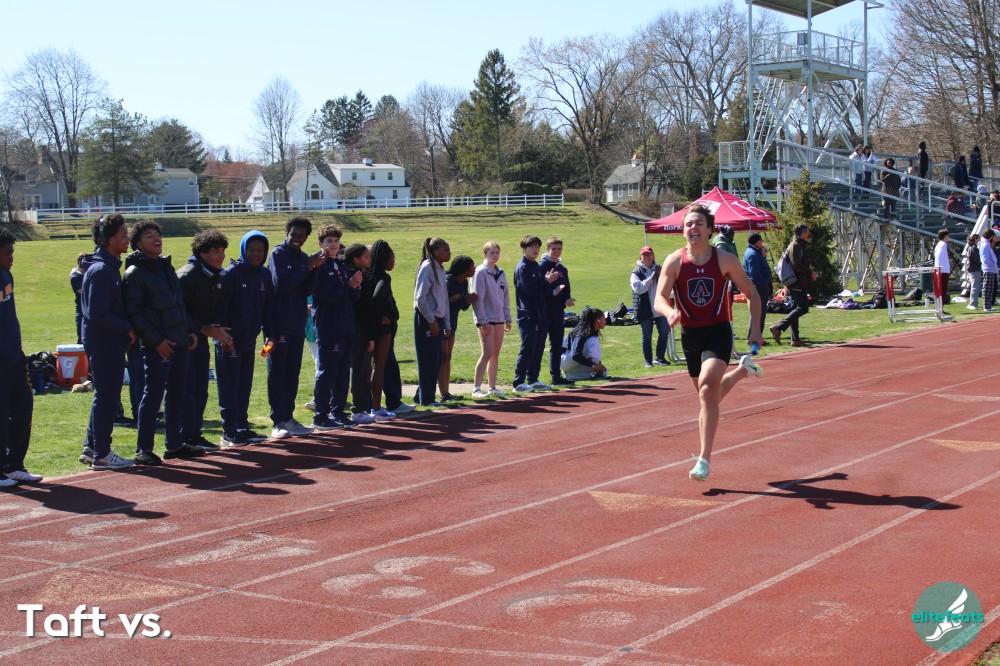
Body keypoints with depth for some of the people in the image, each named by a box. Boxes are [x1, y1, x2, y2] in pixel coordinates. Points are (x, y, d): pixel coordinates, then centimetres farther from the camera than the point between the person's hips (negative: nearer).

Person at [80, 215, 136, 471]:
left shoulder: (110, 267, 13)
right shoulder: (101, 270, -17)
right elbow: (98, 313, -21)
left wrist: (126, 329, 9)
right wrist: (127, 328, -14)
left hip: (110, 343, 10)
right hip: (104, 343, -10)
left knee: (106, 396, 15)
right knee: (107, 396, -3)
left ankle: (91, 448, 24)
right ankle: (101, 454, 4)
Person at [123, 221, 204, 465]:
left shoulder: (166, 266, 17)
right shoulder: (135, 273, -7)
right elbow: (133, 312, -13)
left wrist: (191, 330, 10)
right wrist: (156, 340, -17)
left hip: (181, 343, 8)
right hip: (157, 346, -8)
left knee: (177, 395, 12)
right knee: (153, 396, -5)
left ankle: (175, 444, 21)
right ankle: (143, 449, 2)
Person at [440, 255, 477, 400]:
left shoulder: (464, 283, 4)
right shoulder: (448, 282, -22)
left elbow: (463, 306, 8)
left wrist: (469, 300, -12)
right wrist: (465, 300, -26)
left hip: (451, 324, 9)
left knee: (447, 358, 10)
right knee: (443, 358, -9)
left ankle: (446, 393, 14)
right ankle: (444, 394, -8)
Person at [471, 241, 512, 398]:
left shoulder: (501, 273, 12)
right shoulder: (481, 272, -9)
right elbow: (477, 298, -13)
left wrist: (507, 318, 12)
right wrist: (483, 321, -17)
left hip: (499, 319, 7)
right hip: (486, 319, -7)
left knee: (495, 355, 9)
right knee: (487, 354, -11)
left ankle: (492, 388, 15)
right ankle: (476, 388, -8)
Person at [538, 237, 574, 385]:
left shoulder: (563, 269, 16)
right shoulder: (541, 266, -7)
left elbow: (566, 289, 17)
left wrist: (568, 299, -3)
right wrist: (553, 291, -22)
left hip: (558, 311, 7)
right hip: (544, 311, -7)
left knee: (557, 345, 12)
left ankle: (556, 376, 19)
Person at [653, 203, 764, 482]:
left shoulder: (726, 260, -6)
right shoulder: (674, 262, -6)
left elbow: (752, 294, 6)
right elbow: (659, 298, -13)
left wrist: (755, 330, -1)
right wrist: (669, 312, -36)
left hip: (719, 333, -3)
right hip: (690, 334, 3)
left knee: (708, 389, -24)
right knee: (708, 395, 18)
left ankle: (704, 459, -22)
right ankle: (743, 370, 53)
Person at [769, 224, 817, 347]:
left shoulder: (799, 245, 20)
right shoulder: (795, 246, -12)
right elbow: (796, 265, -20)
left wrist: (811, 272, 11)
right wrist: (811, 273, -12)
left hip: (796, 284, 11)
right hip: (797, 284, -11)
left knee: (797, 309, 10)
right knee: (803, 308, -13)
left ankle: (795, 339, 11)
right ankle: (778, 328, -15)